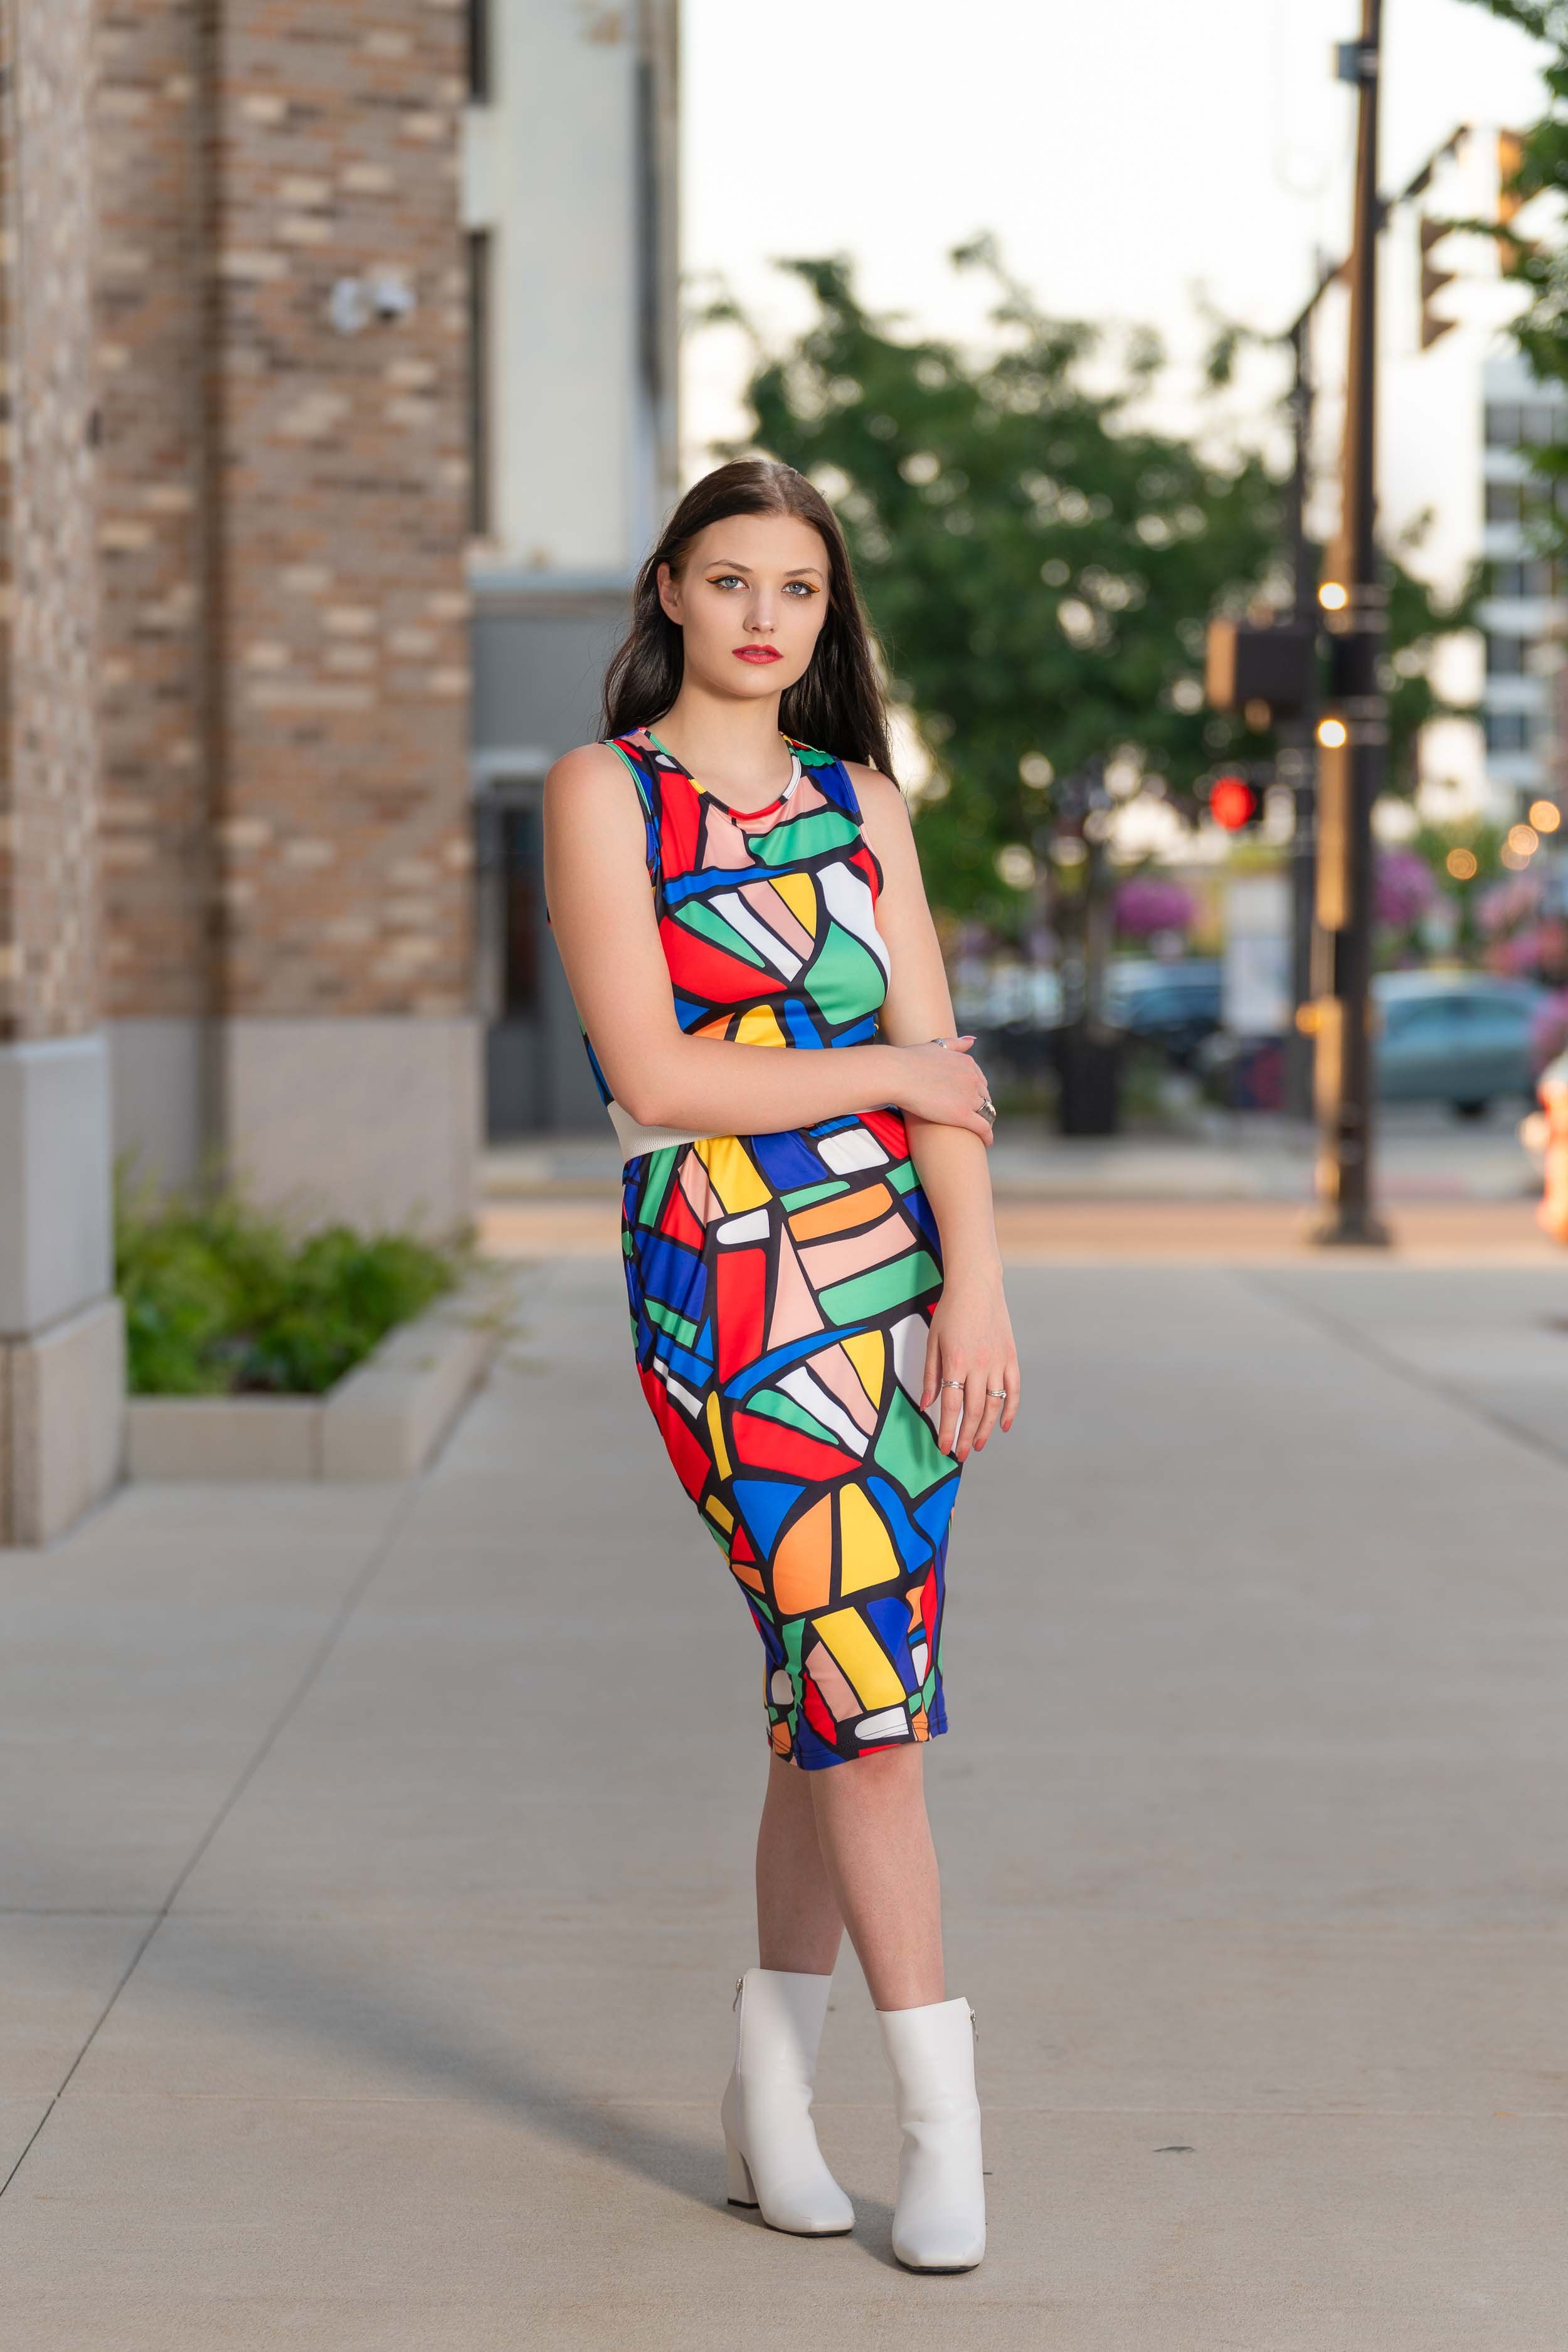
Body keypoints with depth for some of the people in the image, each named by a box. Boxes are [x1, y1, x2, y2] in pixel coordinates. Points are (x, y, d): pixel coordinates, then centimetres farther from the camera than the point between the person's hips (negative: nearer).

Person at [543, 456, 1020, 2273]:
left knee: (839, 1687, 5)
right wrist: (886, 1071, -4)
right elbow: (655, 1077, -11)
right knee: (861, 1678, -9)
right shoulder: (604, 794, -1)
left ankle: (771, 2091, 18)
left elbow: (940, 1063, 4)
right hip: (728, 1286, -4)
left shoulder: (861, 803, 14)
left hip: (900, 1267, 5)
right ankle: (944, 2124, -2)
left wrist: (975, 1283, -7)